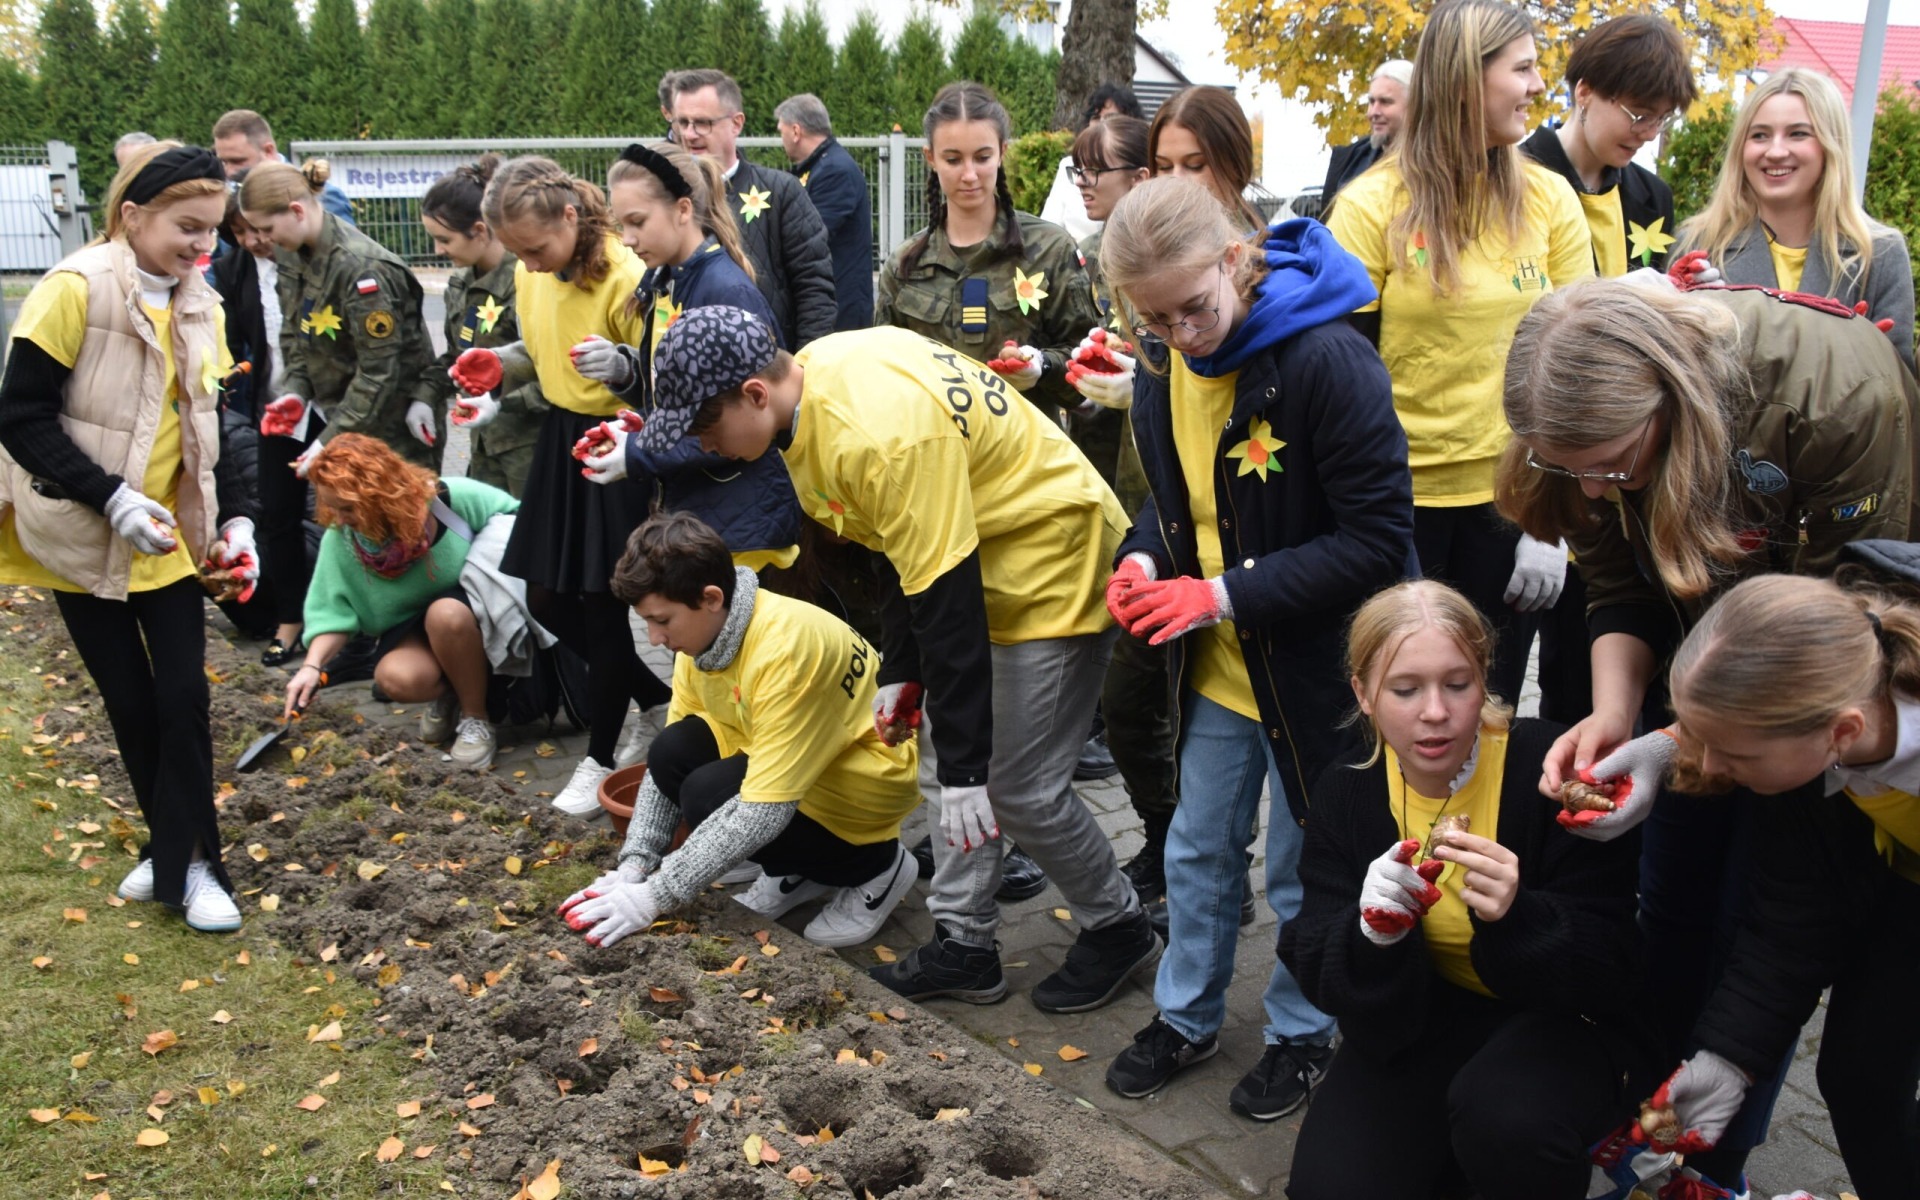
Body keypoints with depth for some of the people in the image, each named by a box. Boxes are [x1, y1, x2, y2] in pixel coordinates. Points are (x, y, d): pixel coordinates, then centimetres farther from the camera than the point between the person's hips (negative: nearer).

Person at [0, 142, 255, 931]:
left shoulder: (198, 306, 3)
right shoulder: (75, 290, -16)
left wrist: (234, 519, -3)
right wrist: (112, 500, -25)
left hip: (170, 537, 4)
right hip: (82, 539, -4)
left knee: (183, 698, -1)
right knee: (131, 705, 6)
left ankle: (187, 860, 10)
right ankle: (175, 847, 23)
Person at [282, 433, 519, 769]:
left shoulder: (454, 498, -21)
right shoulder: (340, 539, -13)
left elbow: (518, 520, -6)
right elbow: (334, 610, -6)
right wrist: (313, 665, -19)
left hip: (473, 619, -2)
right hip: (411, 631, 2)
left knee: (445, 614, -37)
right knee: (397, 678, -32)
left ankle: (476, 717, -14)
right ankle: (446, 695, 6)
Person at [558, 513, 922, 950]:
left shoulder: (786, 647, -33)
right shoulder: (702, 632, -6)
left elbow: (765, 810, -35)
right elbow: (668, 761, 0)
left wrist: (656, 896, -31)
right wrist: (634, 866, -13)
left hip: (869, 774, -8)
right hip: (791, 758, 8)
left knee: (711, 796, -25)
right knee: (673, 752, -13)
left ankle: (875, 865, -2)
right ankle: (801, 871, 8)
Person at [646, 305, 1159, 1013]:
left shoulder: (881, 436, -33)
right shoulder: (818, 374, -3)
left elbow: (946, 602, -30)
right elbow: (911, 547, 7)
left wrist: (964, 766, -25)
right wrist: (901, 672, 9)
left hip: (1056, 570, -10)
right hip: (973, 559, 10)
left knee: (1019, 789, -3)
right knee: (964, 762, 12)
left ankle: (1119, 930, 20)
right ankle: (964, 943, 24)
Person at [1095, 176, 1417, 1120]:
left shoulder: (1328, 361, -26)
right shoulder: (1162, 371, -3)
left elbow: (1376, 542, -24)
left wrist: (1224, 594, -27)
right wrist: (1144, 559, -9)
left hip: (1315, 665, -6)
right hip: (1215, 666, 6)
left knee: (1302, 866, 12)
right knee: (1198, 850, 20)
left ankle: (1299, 1032, 36)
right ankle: (1186, 1014, 41)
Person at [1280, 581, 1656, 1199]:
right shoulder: (1346, 791, -9)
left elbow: (1610, 970, -17)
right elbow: (1320, 974, -9)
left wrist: (1516, 918, -38)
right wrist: (1373, 932, -33)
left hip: (1566, 1019, -3)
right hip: (1421, 1020, 3)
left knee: (1506, 1119, -35)